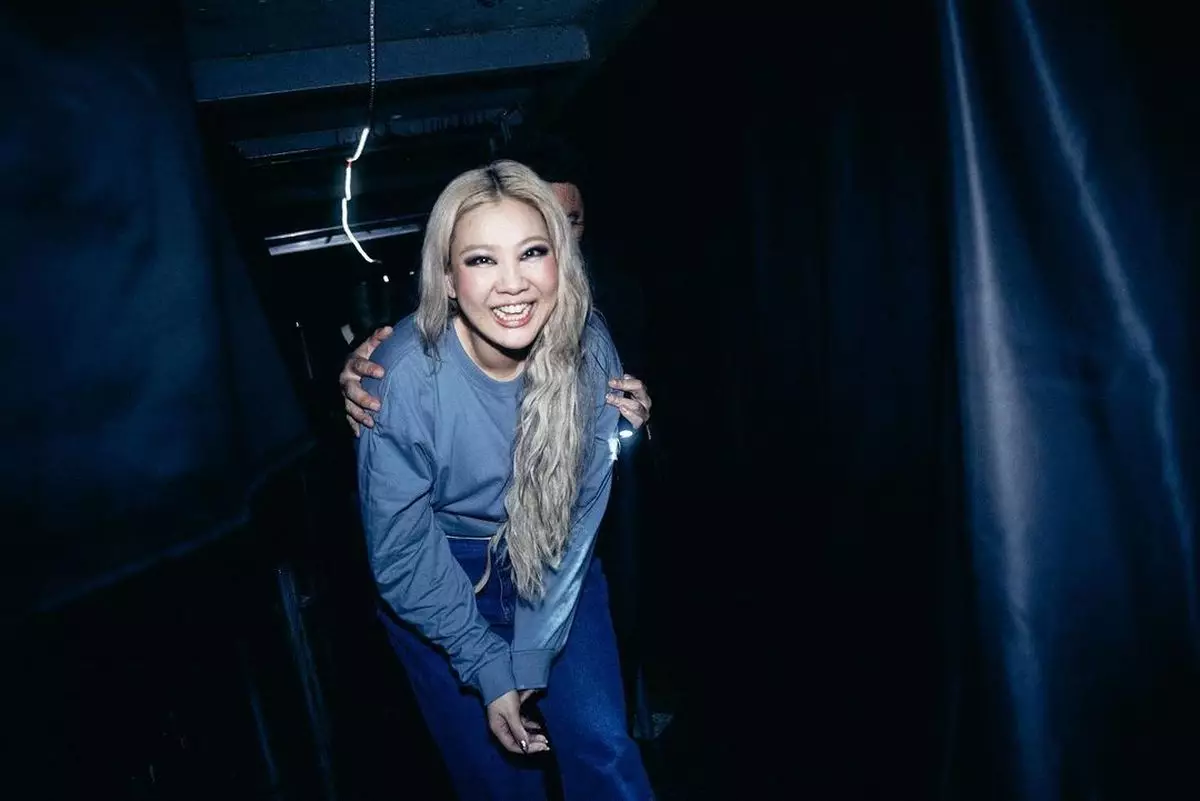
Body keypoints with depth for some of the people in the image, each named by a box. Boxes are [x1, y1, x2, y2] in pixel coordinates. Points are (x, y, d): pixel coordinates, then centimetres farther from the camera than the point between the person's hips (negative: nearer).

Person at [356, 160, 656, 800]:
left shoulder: (587, 349, -19)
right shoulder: (406, 376, -27)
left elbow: (579, 513, -12)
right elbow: (401, 556, -17)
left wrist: (531, 659, -12)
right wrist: (489, 669, -13)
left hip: (553, 568, 2)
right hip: (437, 579, -2)